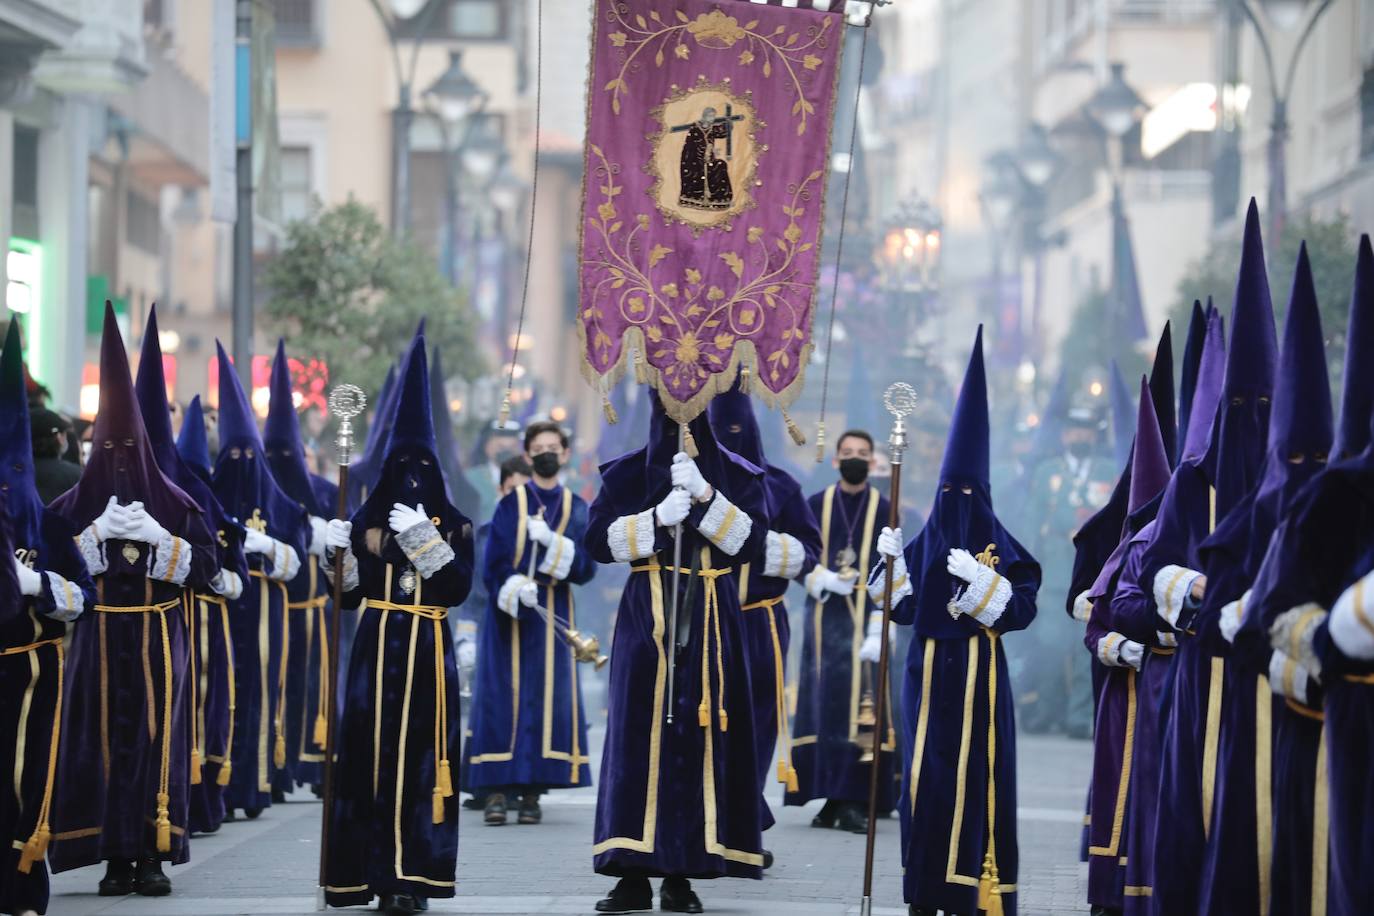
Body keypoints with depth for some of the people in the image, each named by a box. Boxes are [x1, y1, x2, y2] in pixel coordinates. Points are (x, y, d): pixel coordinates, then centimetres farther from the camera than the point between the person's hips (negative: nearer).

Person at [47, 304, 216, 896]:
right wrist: (99, 534, -13)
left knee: (157, 739, -4)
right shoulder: (75, 504, 6)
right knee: (103, 741, -4)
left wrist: (158, 537, -11)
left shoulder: (174, 503, 5)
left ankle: (154, 855, 0)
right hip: (99, 641, 0)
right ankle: (116, 856, 1)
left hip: (158, 643, 0)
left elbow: (207, 566, 0)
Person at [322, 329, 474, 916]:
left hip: (429, 651, -1)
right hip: (377, 647, 1)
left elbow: (459, 588, -7)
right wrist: (339, 553, -8)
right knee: (373, 752, -4)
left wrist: (425, 543, -15)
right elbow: (352, 593, 7)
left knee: (424, 754, -4)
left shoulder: (454, 525, 7)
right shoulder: (368, 520, 9)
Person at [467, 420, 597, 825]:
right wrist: (516, 588, -23)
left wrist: (552, 542, -16)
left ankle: (532, 792, 1)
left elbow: (586, 567, -1)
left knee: (546, 697, -1)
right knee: (503, 696, -7)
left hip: (552, 614, 2)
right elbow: (493, 564, -4)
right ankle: (498, 791, -9)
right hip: (508, 614, -2)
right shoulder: (511, 504, 3)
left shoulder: (576, 509, 8)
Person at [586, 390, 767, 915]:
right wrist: (657, 518, -15)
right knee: (639, 735, -7)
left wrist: (704, 496, -16)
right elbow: (598, 541, -2)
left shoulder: (736, 475, 9)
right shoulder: (627, 473, 8)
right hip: (646, 620, 0)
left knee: (699, 737, -4)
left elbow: (751, 540, -5)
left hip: (710, 622, 0)